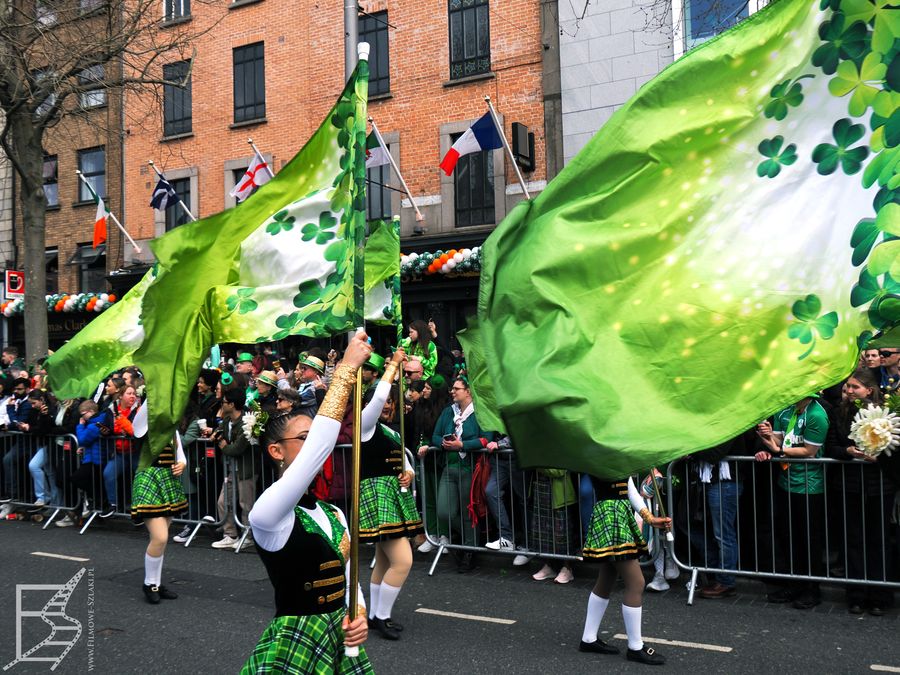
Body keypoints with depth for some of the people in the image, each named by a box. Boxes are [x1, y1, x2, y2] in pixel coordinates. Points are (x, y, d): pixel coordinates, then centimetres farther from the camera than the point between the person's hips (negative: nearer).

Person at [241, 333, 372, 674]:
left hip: (341, 640, 7)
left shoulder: (334, 514, 7)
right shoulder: (268, 513, -18)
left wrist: (359, 614, -8)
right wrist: (347, 366, -26)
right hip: (295, 644, -7)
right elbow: (321, 444, -29)